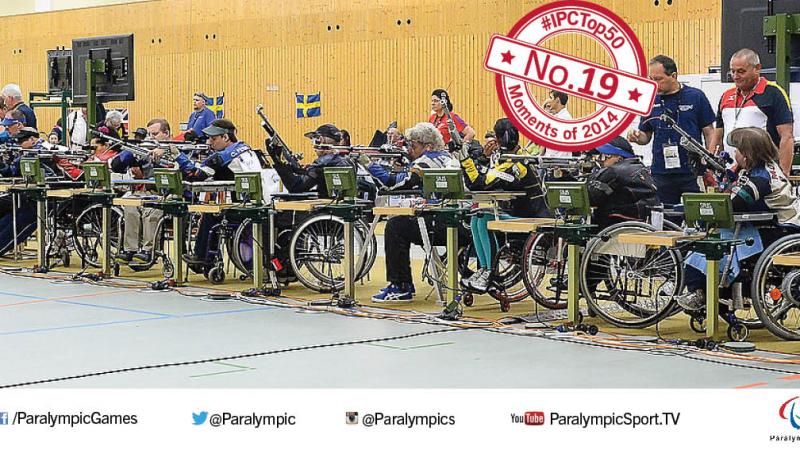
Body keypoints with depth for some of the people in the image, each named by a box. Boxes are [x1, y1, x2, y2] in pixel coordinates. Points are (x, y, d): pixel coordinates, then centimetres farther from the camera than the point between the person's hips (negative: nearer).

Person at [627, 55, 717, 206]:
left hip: (692, 172, -3)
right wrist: (636, 136, -9)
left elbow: (709, 132, 1)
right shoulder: (651, 101, 7)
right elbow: (646, 137, 14)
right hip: (661, 174, 3)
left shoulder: (696, 97, -1)